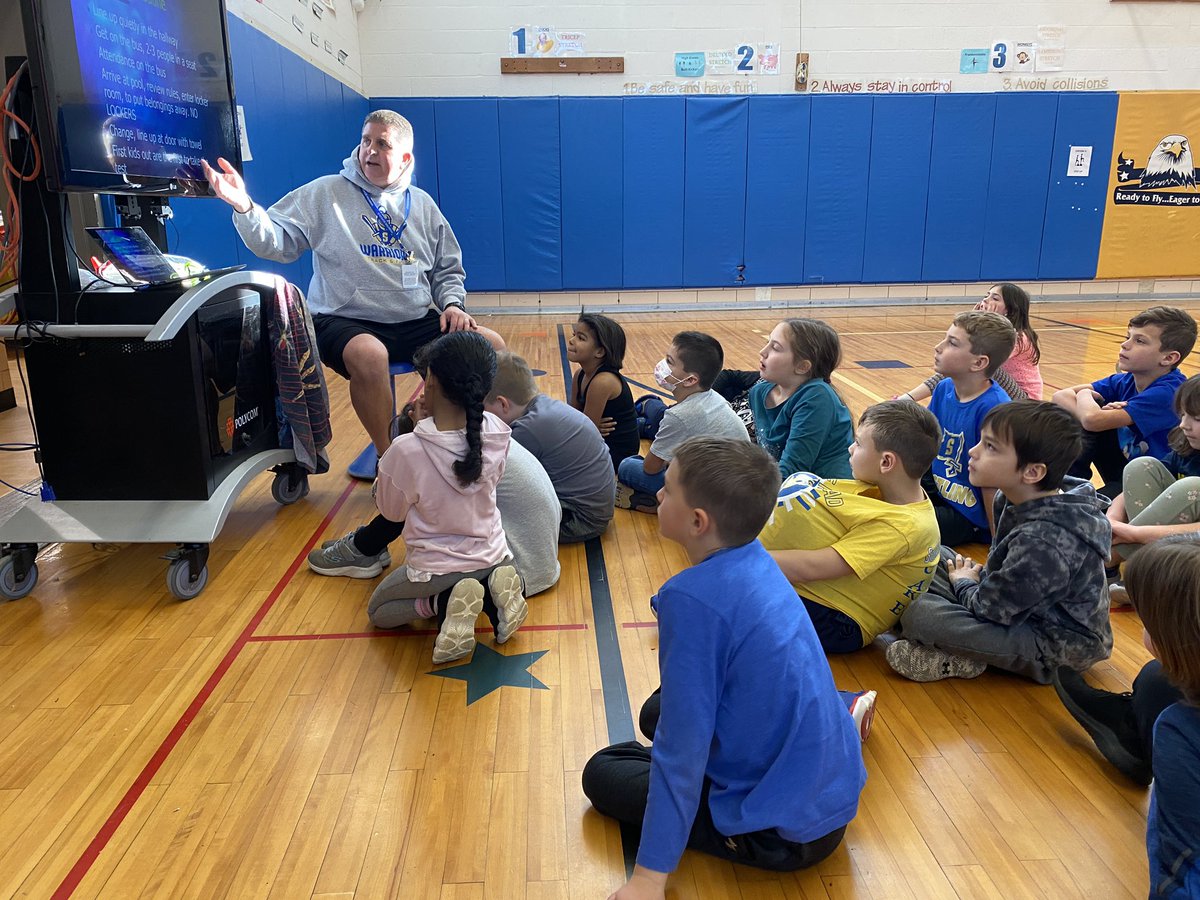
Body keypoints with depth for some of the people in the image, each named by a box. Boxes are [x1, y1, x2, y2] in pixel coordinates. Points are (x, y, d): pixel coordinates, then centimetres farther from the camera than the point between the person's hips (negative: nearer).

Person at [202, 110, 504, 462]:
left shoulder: (423, 205, 14)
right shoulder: (325, 193, 4)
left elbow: (447, 271, 20)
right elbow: (277, 242, -3)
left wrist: (452, 304, 0)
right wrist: (243, 206, -20)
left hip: (417, 324, 4)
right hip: (346, 321, -4)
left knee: (492, 346, -13)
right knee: (368, 354, -40)